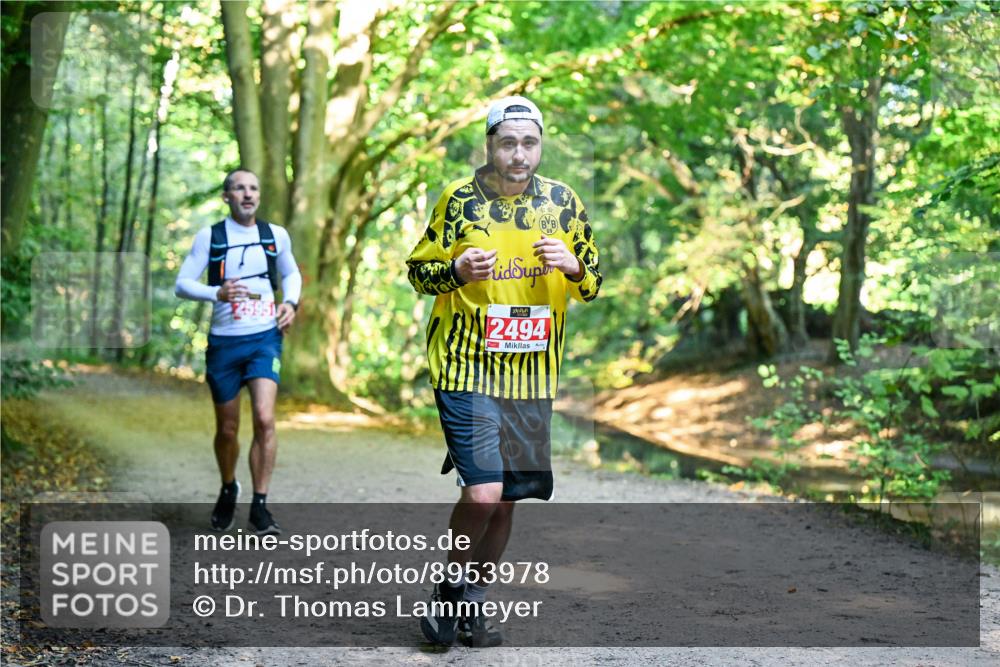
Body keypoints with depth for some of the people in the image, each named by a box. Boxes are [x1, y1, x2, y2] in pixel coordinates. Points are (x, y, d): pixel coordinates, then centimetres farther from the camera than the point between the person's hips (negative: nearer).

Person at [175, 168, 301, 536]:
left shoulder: (276, 235, 5)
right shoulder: (209, 237, -2)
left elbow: (291, 274, 22)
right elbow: (182, 283, -3)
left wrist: (291, 302, 2)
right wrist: (217, 293, -22)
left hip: (264, 339, 0)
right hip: (224, 341, 0)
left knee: (264, 419, -18)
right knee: (227, 429, 9)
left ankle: (259, 506, -8)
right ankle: (228, 490, 37)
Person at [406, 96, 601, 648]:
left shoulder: (563, 202, 6)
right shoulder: (459, 199, -3)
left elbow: (594, 284, 12)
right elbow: (418, 271, 4)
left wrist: (574, 267, -11)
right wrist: (457, 271, -17)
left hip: (532, 376, 4)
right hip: (467, 369, -4)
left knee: (506, 500, 10)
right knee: (483, 492, -15)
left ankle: (472, 603, 28)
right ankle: (449, 591, 10)